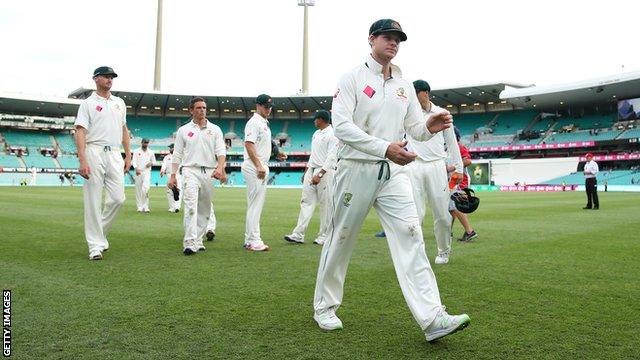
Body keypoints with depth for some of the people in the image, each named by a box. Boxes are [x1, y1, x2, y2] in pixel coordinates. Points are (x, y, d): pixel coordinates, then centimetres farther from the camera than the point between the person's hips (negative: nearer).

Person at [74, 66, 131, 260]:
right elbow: (81, 132, -8)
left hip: (114, 154, 5)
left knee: (118, 198, 0)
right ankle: (96, 246, 3)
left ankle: (100, 234, 21)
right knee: (93, 201, -3)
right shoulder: (88, 103, 1)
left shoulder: (119, 102, 18)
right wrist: (82, 161, -19)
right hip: (94, 152, -5)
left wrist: (128, 155, 14)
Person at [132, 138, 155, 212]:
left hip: (147, 172, 0)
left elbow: (154, 161, 20)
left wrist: (151, 163, -5)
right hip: (138, 172, 0)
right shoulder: (136, 151, 8)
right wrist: (136, 168, -21)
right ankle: (140, 207, 9)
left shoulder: (151, 152, 13)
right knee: (138, 190, 1)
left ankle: (145, 206, -15)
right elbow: (133, 161, -2)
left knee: (146, 188, -19)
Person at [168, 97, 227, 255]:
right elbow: (177, 154, 9)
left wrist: (220, 168, -17)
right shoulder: (183, 130, 10)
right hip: (190, 171, -2)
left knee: (204, 209, 6)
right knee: (191, 206, -17)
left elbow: (221, 151, 1)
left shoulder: (215, 129, 11)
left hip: (209, 172, 2)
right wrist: (173, 175, 1)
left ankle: (198, 241, 16)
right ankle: (190, 243, -23)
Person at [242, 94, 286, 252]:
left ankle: (250, 240, 17)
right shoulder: (254, 122, -9)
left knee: (256, 204, 11)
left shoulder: (265, 123, 21)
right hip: (254, 168, -10)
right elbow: (249, 144, -21)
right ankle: (253, 240, -6)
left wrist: (276, 154, 15)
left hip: (262, 168, 10)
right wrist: (259, 166, -28)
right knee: (255, 204, -9)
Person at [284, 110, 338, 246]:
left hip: (325, 172, -8)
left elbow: (331, 157, -17)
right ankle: (298, 235, 1)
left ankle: (324, 236, 6)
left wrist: (319, 174, -23)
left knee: (325, 204, -3)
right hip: (311, 170, 8)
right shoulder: (316, 134, 18)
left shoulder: (332, 135, -10)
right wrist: (306, 171, 19)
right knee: (306, 202, 3)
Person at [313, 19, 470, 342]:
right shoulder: (352, 78, -2)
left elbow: (414, 129, 13)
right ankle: (324, 307, 25)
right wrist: (385, 147, -27)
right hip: (356, 169, -4)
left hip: (393, 171, 4)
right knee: (340, 240, 6)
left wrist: (429, 127, -13)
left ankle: (432, 319, -12)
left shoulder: (404, 85, 14)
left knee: (410, 237, -9)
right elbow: (341, 125, -16)